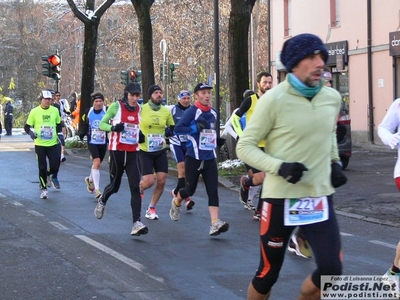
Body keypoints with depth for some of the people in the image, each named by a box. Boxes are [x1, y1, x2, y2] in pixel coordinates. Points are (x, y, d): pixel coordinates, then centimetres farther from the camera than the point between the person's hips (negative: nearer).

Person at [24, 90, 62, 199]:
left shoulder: (55, 110, 3)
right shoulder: (34, 111, -4)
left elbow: (59, 124, 18)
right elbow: (27, 126, 2)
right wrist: (31, 132, -18)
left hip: (53, 144, 2)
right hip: (39, 144, -1)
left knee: (55, 165, -5)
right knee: (42, 167, 0)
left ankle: (52, 177, 31)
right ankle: (44, 189, 15)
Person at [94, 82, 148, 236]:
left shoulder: (139, 109, 6)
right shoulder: (116, 106, -7)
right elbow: (102, 124, -1)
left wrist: (141, 136, 2)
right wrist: (113, 127, -21)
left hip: (133, 152, 3)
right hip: (117, 151, -3)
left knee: (135, 187, -9)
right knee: (115, 185, 9)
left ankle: (137, 223, -14)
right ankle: (102, 201, 44)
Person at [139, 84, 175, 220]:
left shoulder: (166, 111, 2)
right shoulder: (141, 109, -9)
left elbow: (173, 128, 14)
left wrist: (169, 131, -6)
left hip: (161, 151, 4)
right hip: (145, 151, -4)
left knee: (161, 181, -2)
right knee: (149, 181, -11)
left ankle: (151, 208, 17)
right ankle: (138, 189, 26)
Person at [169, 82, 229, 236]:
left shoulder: (213, 112, 10)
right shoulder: (191, 111, -10)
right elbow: (177, 129, -16)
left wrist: (218, 140, 11)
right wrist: (195, 128, -25)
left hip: (210, 158, 5)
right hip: (194, 158, -5)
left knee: (213, 190, -8)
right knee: (190, 189, 8)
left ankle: (215, 224, -16)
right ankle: (176, 202, 42)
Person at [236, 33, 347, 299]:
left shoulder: (333, 98, 3)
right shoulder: (274, 99, -13)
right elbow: (245, 147, -9)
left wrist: (335, 163, 8)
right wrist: (279, 167, -23)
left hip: (320, 197, 4)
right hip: (281, 198, -4)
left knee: (331, 271, -6)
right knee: (268, 274, 7)